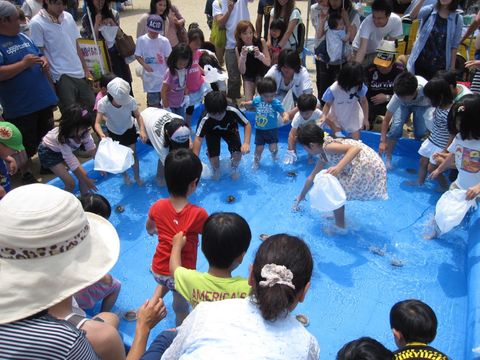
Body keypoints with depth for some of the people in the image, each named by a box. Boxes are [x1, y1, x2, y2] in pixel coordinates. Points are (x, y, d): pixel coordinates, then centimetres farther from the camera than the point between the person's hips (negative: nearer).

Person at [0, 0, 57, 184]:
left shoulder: (23, 37, 11)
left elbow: (39, 55, 23)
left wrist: (44, 61, 0)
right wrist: (23, 64, -21)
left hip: (43, 98, 7)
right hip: (20, 106, -7)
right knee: (26, 143, 5)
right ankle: (27, 173, 23)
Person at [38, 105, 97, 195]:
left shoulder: (83, 131, -27)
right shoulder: (62, 137, -39)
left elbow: (92, 148, -16)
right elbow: (71, 161, -34)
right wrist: (86, 180, -30)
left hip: (66, 150, 5)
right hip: (48, 151, -5)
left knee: (82, 175, -5)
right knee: (70, 183, -13)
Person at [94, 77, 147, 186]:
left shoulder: (130, 101, -34)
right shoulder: (103, 103, -34)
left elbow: (138, 116, -20)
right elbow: (97, 123, -32)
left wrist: (142, 130, -37)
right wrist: (101, 134, -52)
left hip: (129, 130, 0)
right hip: (114, 132, 0)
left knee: (133, 154, 7)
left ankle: (137, 177, 31)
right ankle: (125, 175, 43)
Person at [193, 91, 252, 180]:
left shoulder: (233, 111, -39)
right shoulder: (205, 120, -39)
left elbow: (247, 124, -27)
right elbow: (198, 139, -38)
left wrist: (246, 143, -41)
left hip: (230, 129, 1)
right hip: (212, 132, 0)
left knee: (237, 152, -17)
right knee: (213, 155, -15)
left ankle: (234, 169, 18)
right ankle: (216, 170, 22)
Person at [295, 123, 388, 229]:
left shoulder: (328, 147, -15)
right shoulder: (323, 156, 13)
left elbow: (356, 148, -27)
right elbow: (312, 176, 25)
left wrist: (338, 167, -37)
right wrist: (301, 196, 36)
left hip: (369, 167, -9)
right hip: (363, 168, 9)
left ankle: (340, 227, 13)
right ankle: (338, 216, 34)